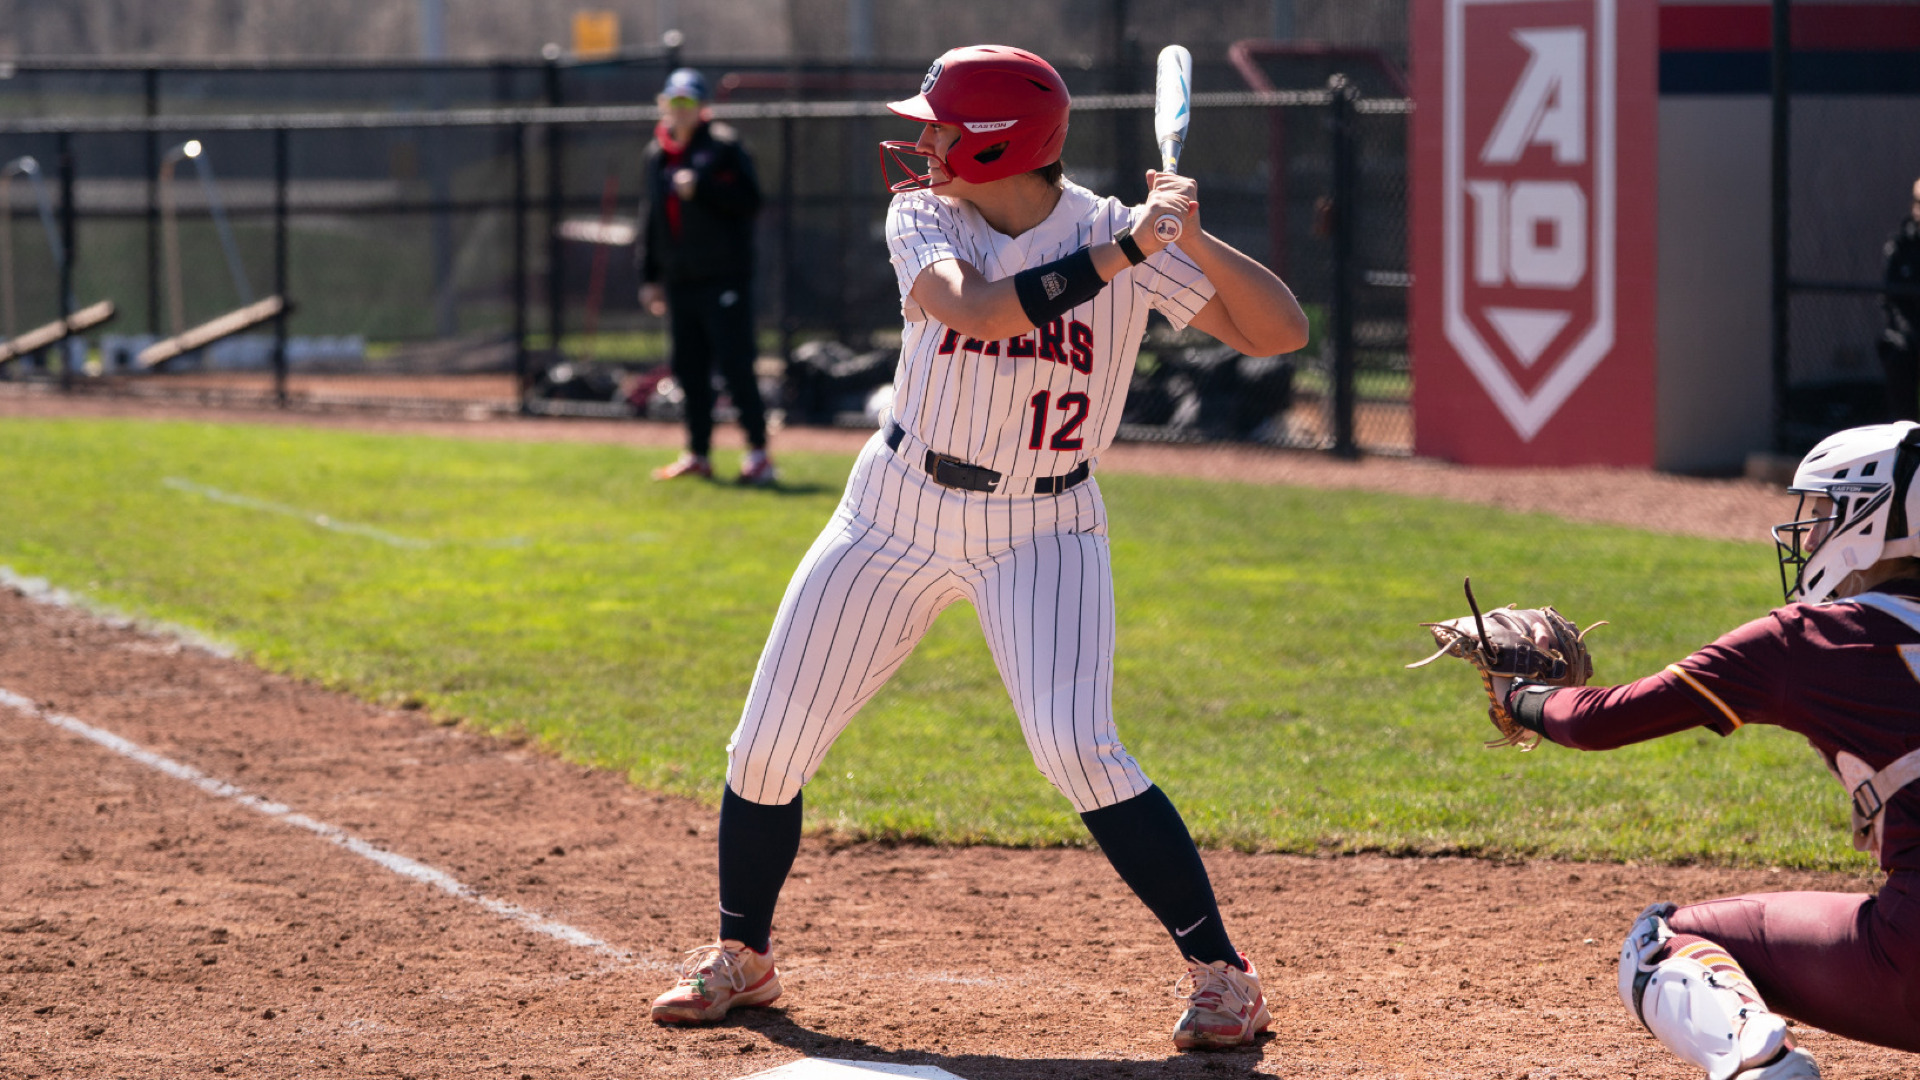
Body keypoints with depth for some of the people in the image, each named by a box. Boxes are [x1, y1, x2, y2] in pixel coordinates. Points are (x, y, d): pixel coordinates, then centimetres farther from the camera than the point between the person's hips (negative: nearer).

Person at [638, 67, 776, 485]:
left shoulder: (722, 145, -3)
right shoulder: (656, 154, 15)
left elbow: (750, 200, -10)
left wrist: (701, 188, -19)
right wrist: (649, 276, 18)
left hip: (724, 278, -6)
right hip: (679, 281, 6)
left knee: (735, 364, -9)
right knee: (689, 369, 9)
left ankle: (758, 451, -5)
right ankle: (698, 454, 17)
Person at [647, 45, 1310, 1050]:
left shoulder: (1113, 230, -14)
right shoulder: (922, 218, -11)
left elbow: (1282, 332, -18)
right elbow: (975, 310, -32)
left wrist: (1193, 240, -34)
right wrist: (1123, 253, -38)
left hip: (1041, 532, -3)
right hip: (899, 511, 3)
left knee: (1076, 748, -23)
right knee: (768, 745, 4)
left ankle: (1221, 973, -11)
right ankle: (741, 958, 27)